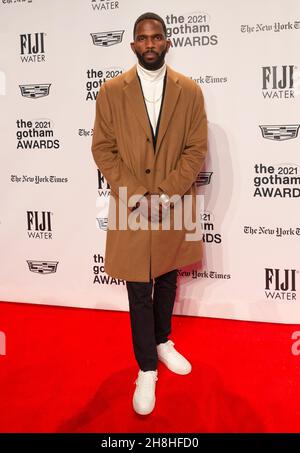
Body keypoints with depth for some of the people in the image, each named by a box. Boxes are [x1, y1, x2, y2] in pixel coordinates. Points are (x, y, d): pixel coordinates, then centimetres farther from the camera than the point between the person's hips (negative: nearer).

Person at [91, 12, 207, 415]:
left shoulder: (190, 91, 1)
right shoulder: (111, 91, -1)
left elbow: (197, 150, -2)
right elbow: (103, 149, -3)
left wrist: (166, 195, -13)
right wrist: (136, 195, -13)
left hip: (175, 207, 2)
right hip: (131, 207, -1)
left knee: (168, 281, 17)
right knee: (139, 291, 4)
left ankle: (163, 342, 40)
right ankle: (147, 369, 19)